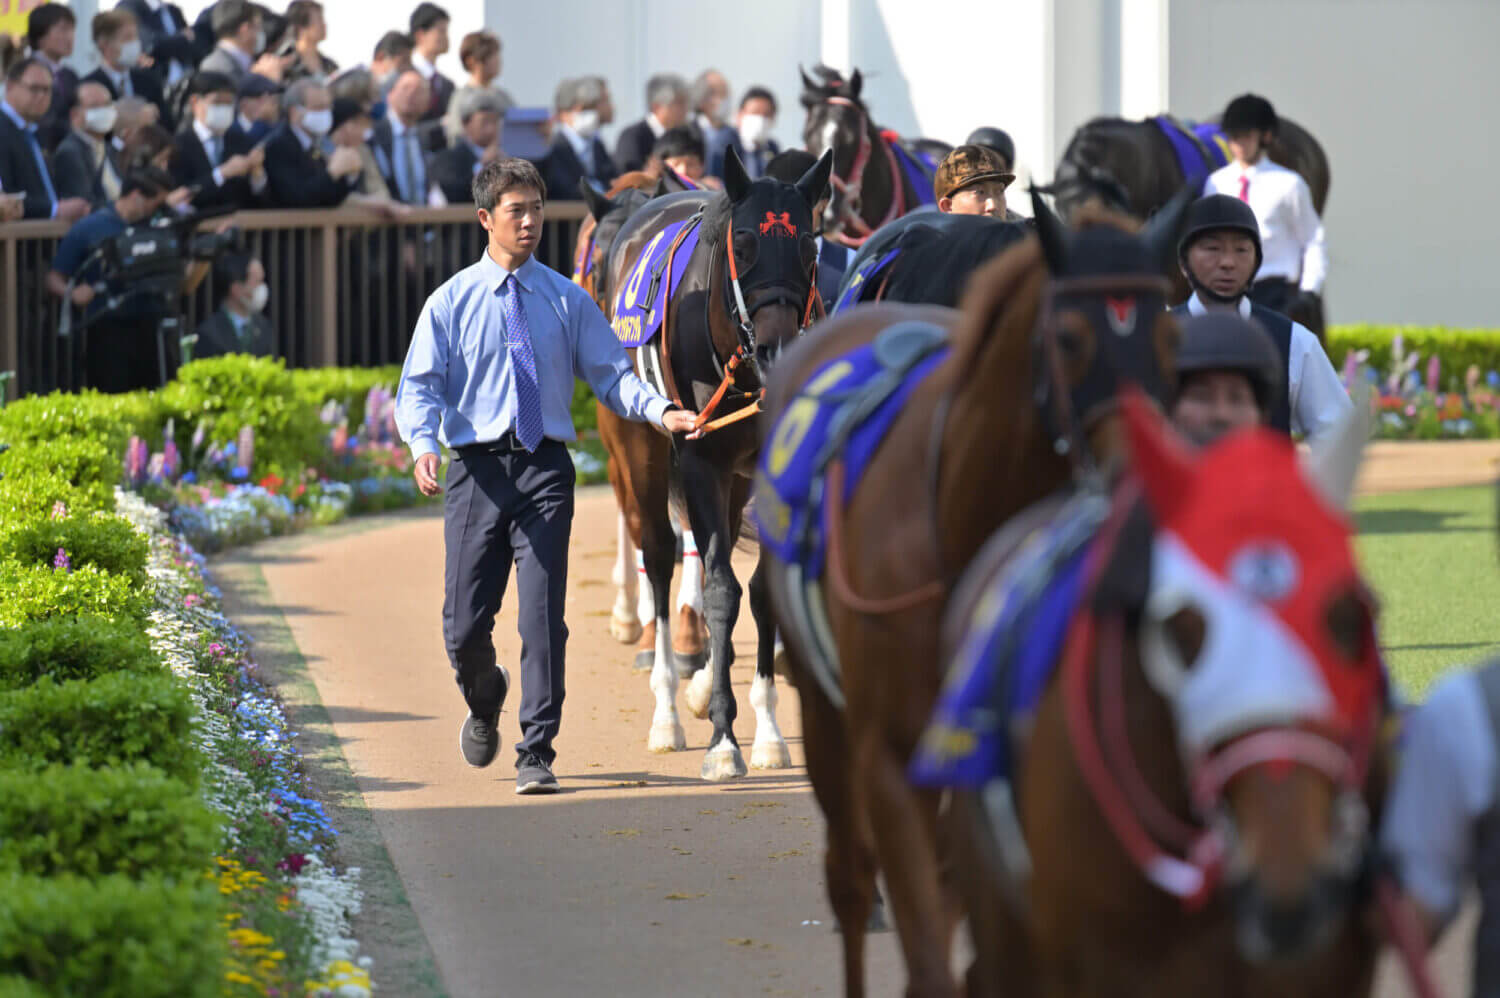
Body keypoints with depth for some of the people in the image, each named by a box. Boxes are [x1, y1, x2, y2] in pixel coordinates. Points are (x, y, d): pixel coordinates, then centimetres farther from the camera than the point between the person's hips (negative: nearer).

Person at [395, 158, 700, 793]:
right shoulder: (451, 301, 5)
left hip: (545, 468, 0)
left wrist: (660, 411, -14)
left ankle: (535, 755, -1)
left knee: (543, 616, -7)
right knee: (464, 626, 1)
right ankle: (485, 705, 35)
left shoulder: (568, 301, 9)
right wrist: (424, 446, -21)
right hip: (477, 470, 0)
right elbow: (419, 386, -2)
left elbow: (610, 376, 4)